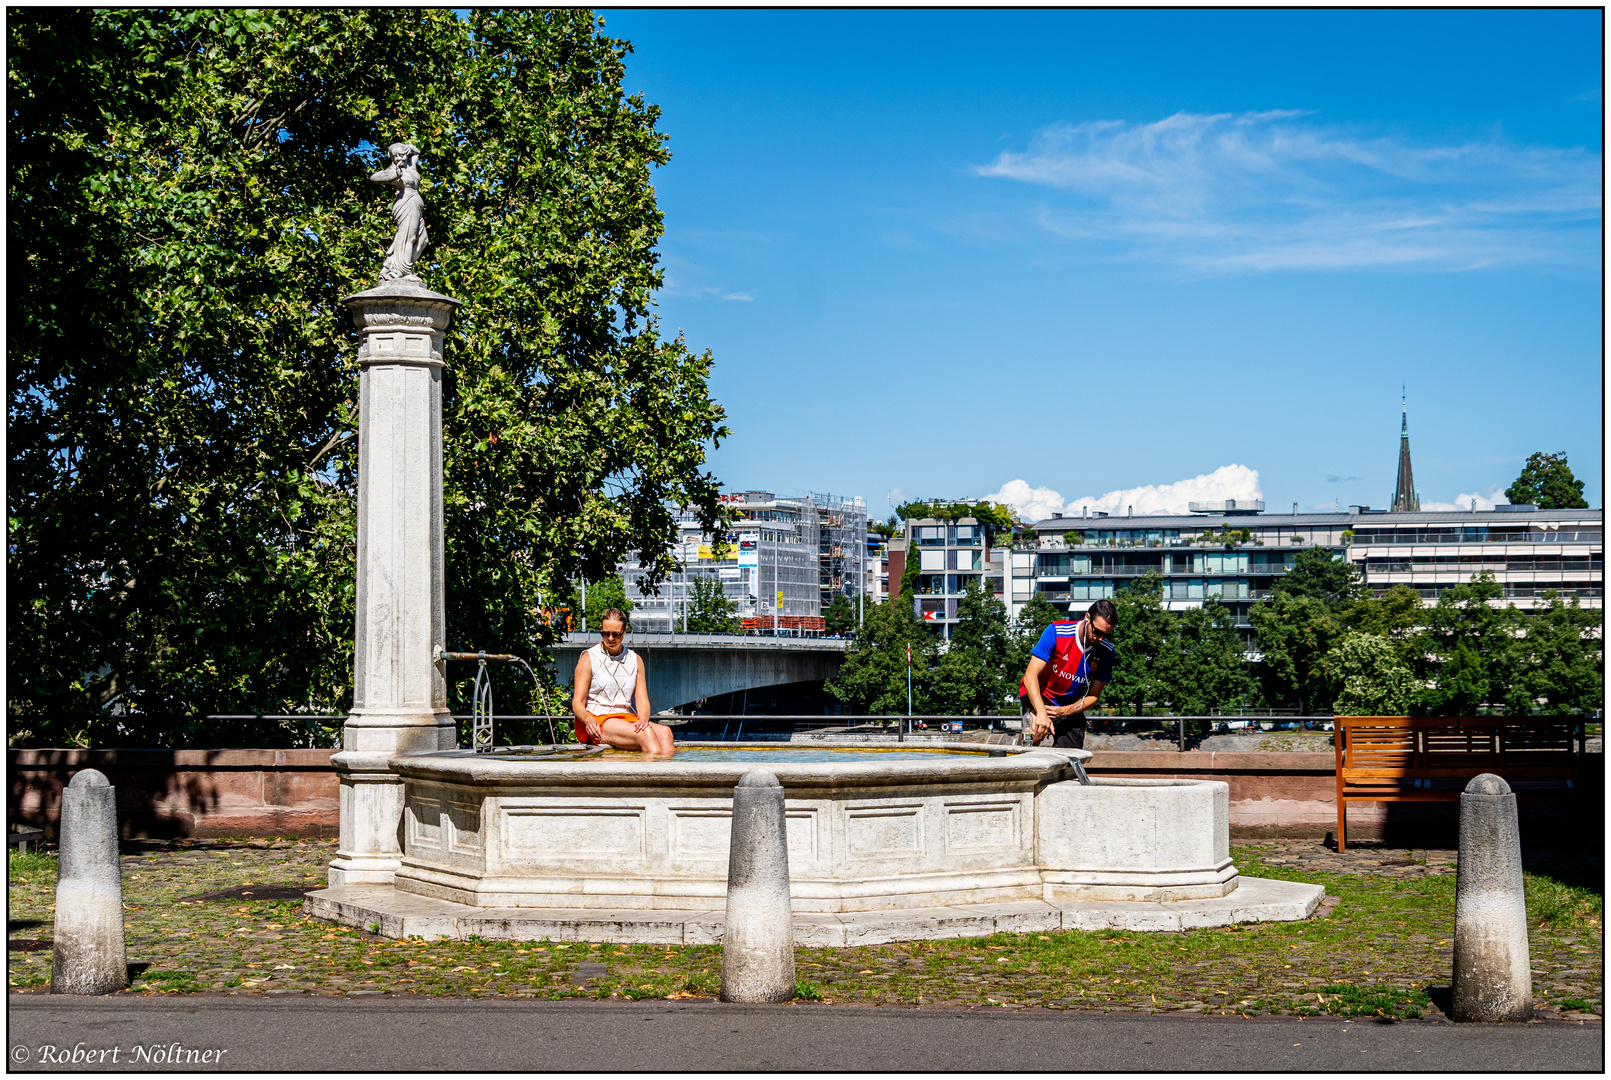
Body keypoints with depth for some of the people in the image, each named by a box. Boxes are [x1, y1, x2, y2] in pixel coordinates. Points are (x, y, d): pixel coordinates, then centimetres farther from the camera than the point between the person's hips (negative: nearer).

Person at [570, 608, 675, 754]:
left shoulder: (635, 660, 16)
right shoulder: (589, 659, 2)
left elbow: (642, 700, 10)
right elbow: (577, 702, -2)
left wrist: (643, 719, -14)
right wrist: (589, 720, -25)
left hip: (626, 718, 5)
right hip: (596, 722, -5)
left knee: (664, 732, -28)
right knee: (645, 734, -33)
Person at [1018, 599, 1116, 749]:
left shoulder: (1106, 651, -12)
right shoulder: (1056, 633, -23)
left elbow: (1093, 696, -6)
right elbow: (1030, 676, -25)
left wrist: (1064, 711, -25)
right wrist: (1041, 712, -41)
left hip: (1071, 706, 4)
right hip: (1038, 697, -4)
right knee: (1036, 729, -35)